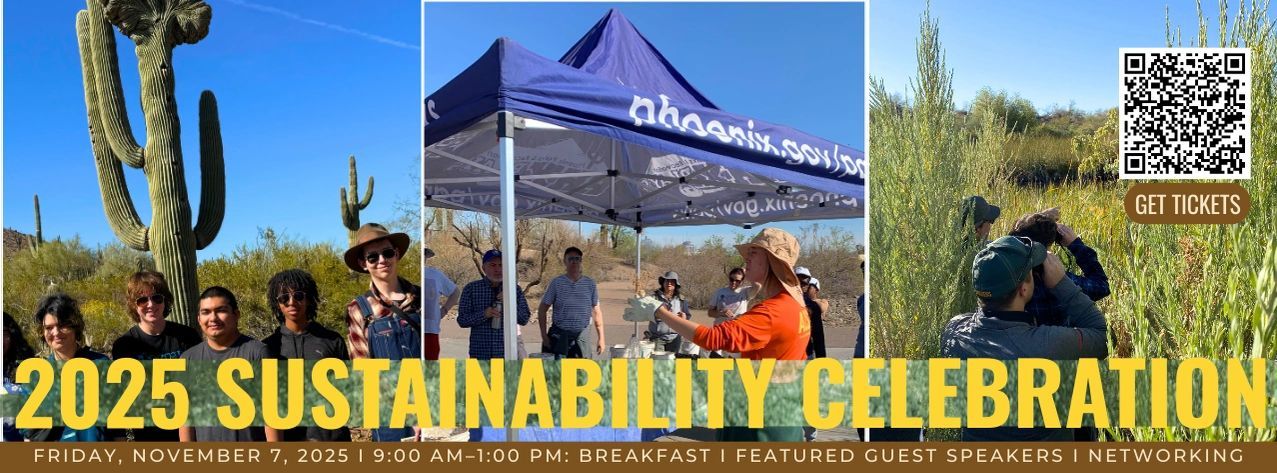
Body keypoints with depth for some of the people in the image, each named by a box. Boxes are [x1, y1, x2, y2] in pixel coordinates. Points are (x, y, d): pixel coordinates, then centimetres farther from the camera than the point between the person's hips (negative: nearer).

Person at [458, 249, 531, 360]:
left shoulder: (515, 289, 7)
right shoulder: (471, 289, 3)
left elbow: (524, 319, 4)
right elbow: (462, 320, 0)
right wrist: (484, 314, -16)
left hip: (507, 352, 1)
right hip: (481, 353, -1)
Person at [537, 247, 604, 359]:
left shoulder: (590, 284, 7)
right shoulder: (556, 283, 0)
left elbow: (596, 311, 10)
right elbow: (542, 310, 2)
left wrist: (600, 337, 5)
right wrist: (544, 336, -5)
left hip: (582, 336, 2)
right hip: (559, 335, -2)